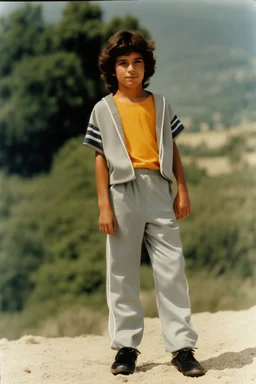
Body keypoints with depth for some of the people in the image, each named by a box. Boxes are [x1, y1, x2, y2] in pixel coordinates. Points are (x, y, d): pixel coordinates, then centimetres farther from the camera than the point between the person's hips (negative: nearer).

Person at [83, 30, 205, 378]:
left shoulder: (160, 104, 10)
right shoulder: (104, 109, 4)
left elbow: (172, 149, 12)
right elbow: (101, 159, 2)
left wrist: (182, 189, 4)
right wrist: (104, 205, -4)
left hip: (159, 190, 1)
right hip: (123, 192, -1)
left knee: (171, 269, -3)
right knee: (122, 272, 3)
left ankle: (182, 346, -1)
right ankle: (126, 346, 9)